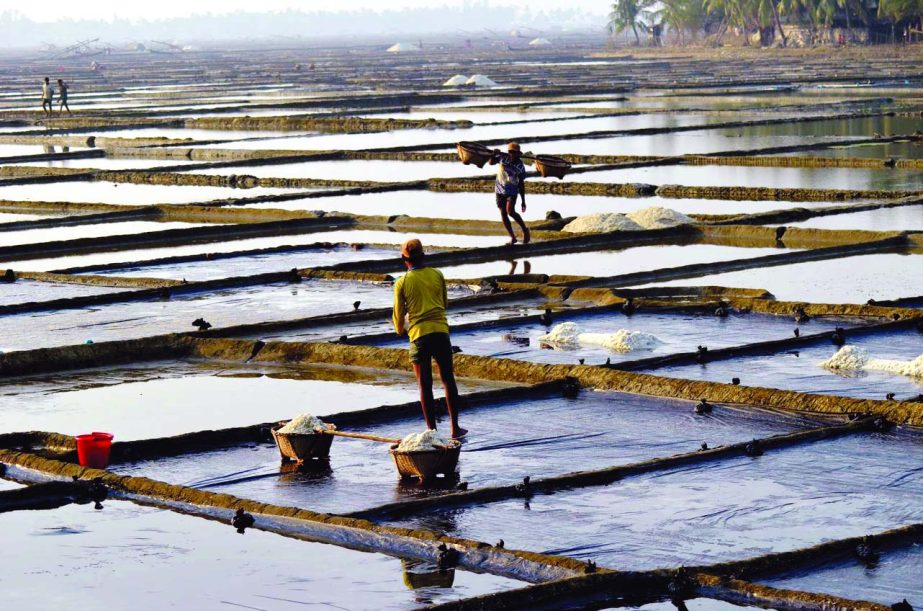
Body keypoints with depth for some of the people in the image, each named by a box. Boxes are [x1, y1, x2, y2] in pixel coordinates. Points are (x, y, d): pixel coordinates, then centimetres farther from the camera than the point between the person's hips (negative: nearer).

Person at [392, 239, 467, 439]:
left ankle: (432, 431, 5)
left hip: (419, 335, -2)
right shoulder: (437, 275, 4)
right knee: (448, 380, 12)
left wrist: (400, 330, 28)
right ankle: (455, 428, 14)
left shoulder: (402, 283, -2)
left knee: (425, 385, 5)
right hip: (441, 331, 2)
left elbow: (398, 312, 6)